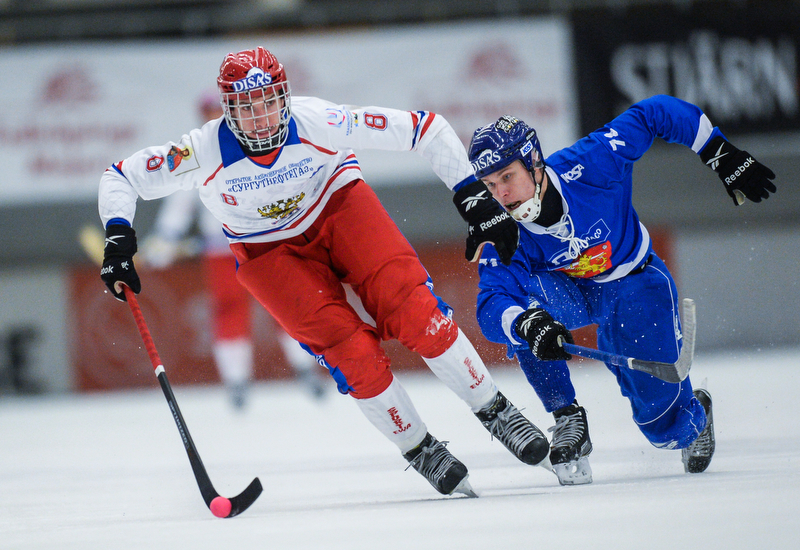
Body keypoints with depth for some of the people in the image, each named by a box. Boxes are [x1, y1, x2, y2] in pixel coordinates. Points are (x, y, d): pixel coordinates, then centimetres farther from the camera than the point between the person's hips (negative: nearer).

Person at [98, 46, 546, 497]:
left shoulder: (318, 123, -29)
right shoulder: (204, 152, -26)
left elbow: (424, 129, -24)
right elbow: (121, 177, -13)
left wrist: (476, 198, -26)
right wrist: (119, 238, -28)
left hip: (338, 207, 0)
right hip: (270, 251, 0)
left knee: (413, 311, -21)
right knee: (353, 352, -18)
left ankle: (494, 412, -3)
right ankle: (421, 451, 2)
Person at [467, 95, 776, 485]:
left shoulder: (588, 165, -30)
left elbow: (655, 114, -19)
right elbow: (490, 310, -38)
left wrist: (723, 157, -17)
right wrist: (529, 323, -60)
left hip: (635, 288, -1)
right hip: (568, 292, 1)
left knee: (660, 419, -7)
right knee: (519, 304, -34)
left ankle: (694, 413, 34)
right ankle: (567, 420, -19)